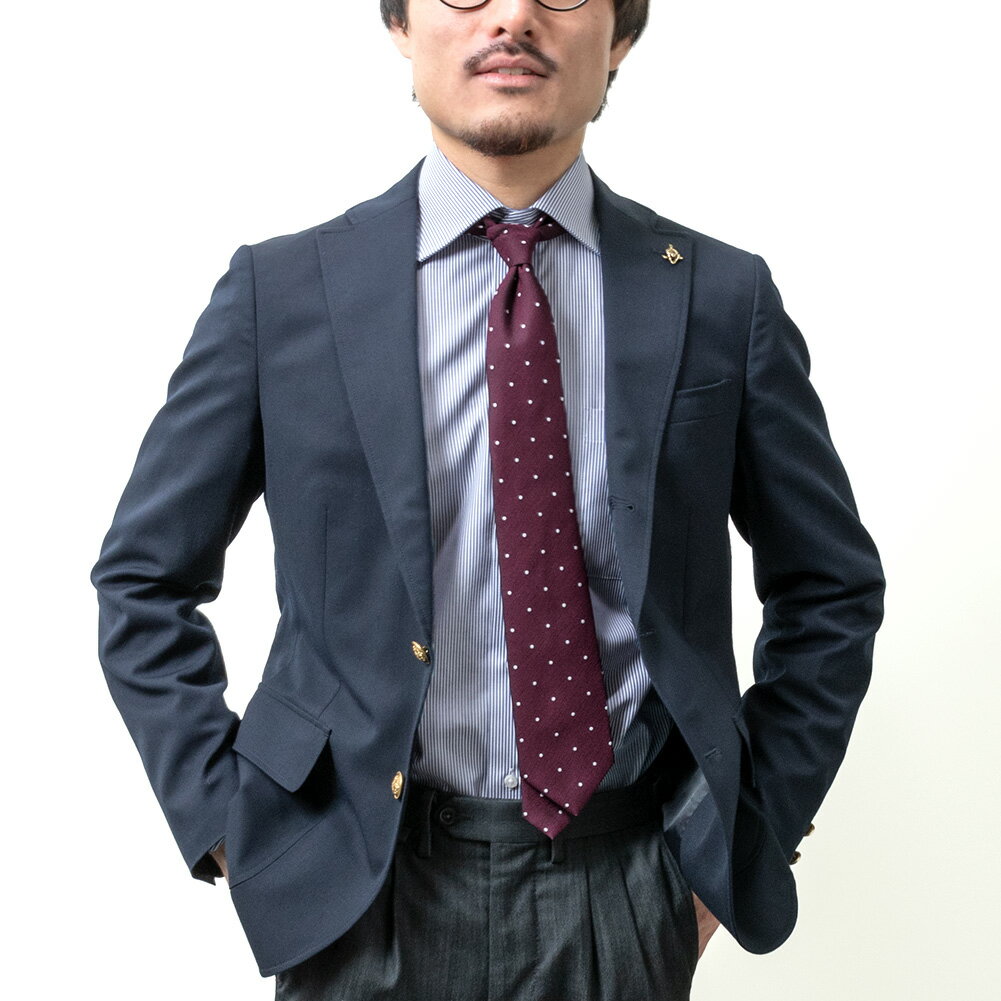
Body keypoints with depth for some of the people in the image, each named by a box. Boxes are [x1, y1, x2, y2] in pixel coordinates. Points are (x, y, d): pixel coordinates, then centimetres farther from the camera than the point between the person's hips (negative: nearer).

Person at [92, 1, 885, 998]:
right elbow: (145, 580, 3)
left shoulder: (723, 296, -2)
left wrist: (755, 823, 1)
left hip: (631, 891, 1)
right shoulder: (279, 290, -5)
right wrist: (226, 823, -4)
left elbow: (832, 589, 7)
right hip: (363, 885, 0)